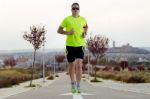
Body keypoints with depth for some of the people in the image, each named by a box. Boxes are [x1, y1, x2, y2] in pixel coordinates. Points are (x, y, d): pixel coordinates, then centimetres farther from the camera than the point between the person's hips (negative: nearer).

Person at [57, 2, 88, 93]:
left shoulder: (83, 19, 4)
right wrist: (68, 32, -17)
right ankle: (73, 83, 31)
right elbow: (59, 30, 0)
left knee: (79, 65, -12)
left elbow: (86, 26, 25)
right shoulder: (67, 19, -3)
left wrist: (85, 33, 5)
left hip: (80, 45, 0)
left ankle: (78, 86, -9)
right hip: (70, 45, 0)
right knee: (72, 65, 11)